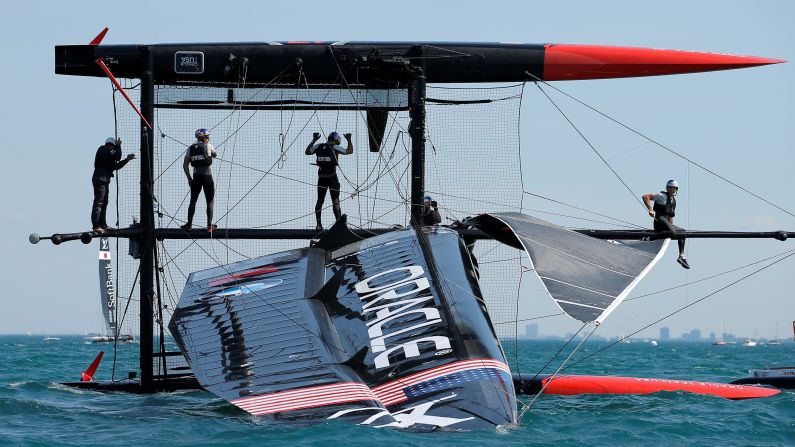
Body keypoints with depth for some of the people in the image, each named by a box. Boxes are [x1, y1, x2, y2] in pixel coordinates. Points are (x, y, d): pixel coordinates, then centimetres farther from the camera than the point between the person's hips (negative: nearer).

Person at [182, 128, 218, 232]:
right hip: (207, 176, -2)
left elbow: (185, 165, 3)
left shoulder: (191, 148, 6)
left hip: (196, 177, 2)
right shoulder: (208, 146, -1)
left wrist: (189, 178, 10)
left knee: (193, 201, 12)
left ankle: (189, 224, 8)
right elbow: (215, 155, 20)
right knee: (210, 201, 7)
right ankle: (209, 225, 4)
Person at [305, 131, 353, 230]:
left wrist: (313, 140, 24)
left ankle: (318, 224, 9)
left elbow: (307, 152, 18)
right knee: (335, 201, 2)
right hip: (332, 177, -4)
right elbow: (350, 151, -4)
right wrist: (349, 140, 10)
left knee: (320, 201, 12)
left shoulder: (318, 147, 2)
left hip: (321, 178, 4)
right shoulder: (335, 148, -10)